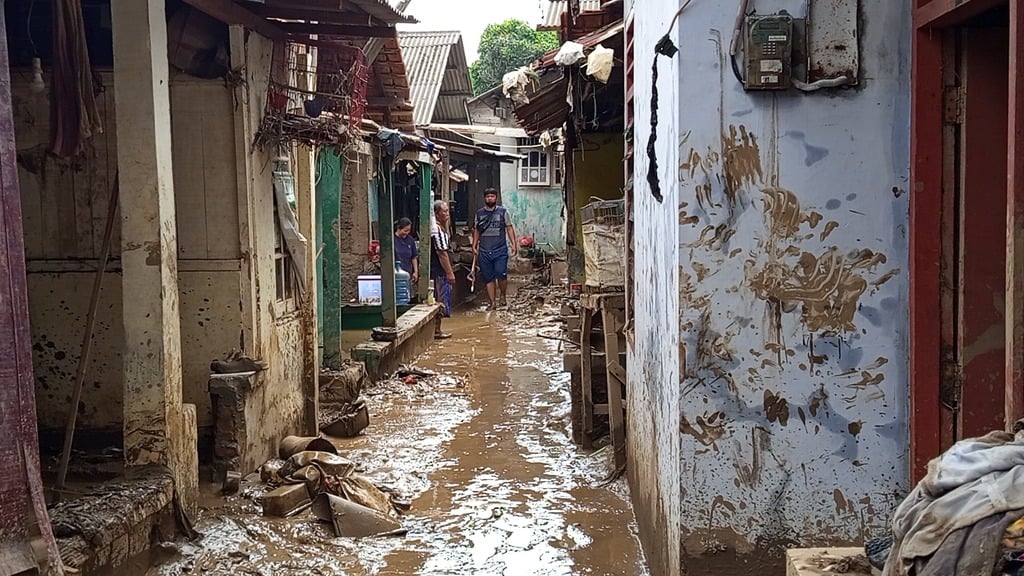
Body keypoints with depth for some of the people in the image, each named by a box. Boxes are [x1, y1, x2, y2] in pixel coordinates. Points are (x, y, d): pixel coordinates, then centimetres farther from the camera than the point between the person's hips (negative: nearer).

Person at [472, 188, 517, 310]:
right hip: (484, 251, 3)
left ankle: (502, 296, 10)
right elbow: (476, 230, 18)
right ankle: (492, 302, 9)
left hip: (500, 250, -3)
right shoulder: (479, 213, 12)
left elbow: (509, 228, 4)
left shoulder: (503, 212, 4)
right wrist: (474, 245, 10)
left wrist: (513, 244, -5)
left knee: (501, 274, -14)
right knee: (488, 277, 2)